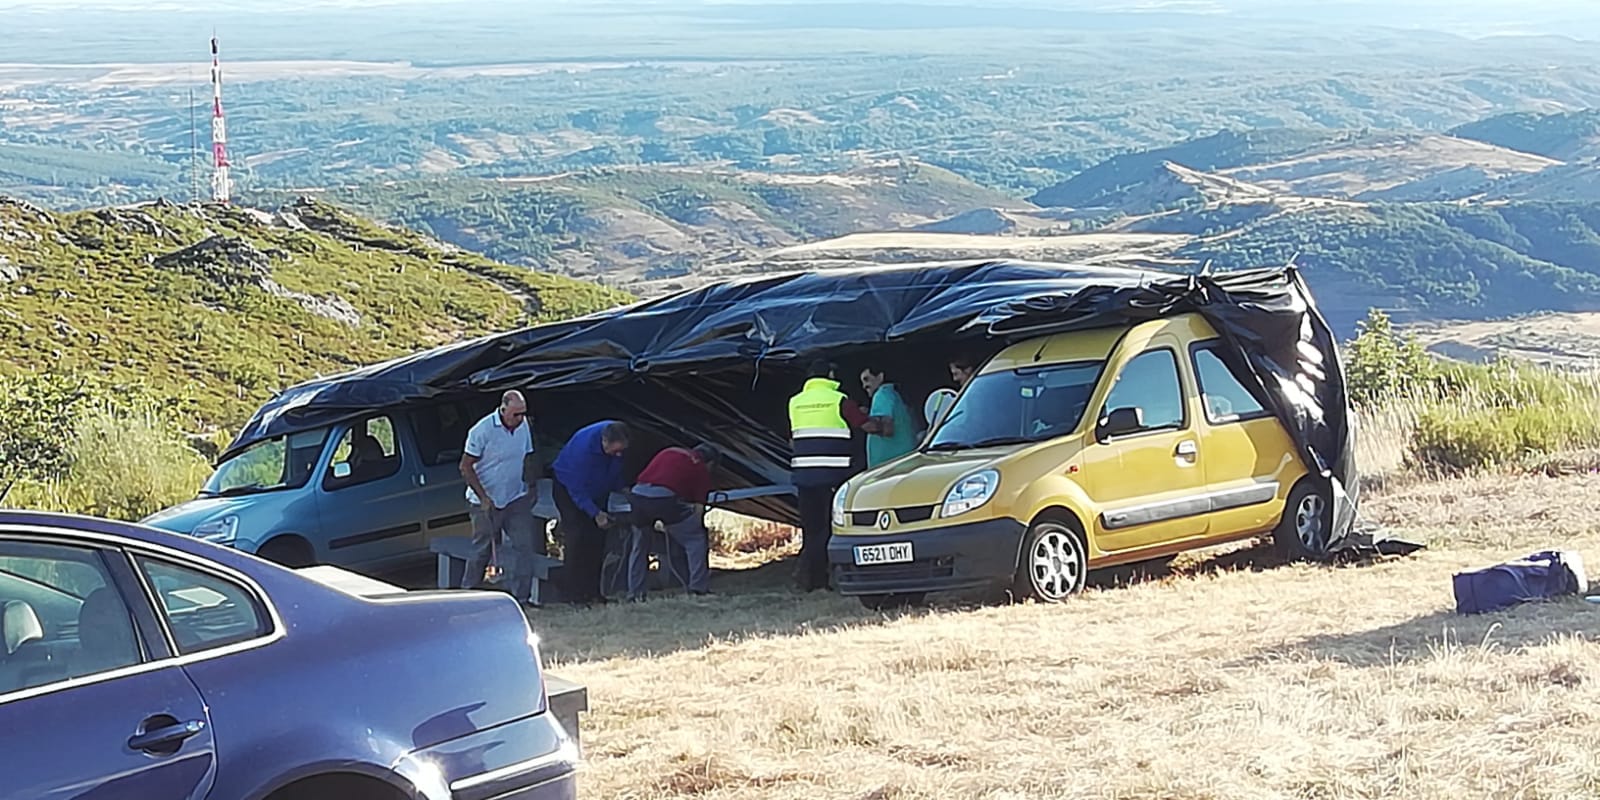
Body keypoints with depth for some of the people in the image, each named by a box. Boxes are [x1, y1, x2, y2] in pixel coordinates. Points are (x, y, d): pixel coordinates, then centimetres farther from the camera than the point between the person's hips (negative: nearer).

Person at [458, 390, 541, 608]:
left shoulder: (525, 426, 1)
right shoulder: (482, 430, -17)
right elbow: (466, 467, -12)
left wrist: (530, 487, 10)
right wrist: (483, 498, -16)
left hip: (516, 499, 5)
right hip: (486, 502, -5)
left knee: (524, 545, -5)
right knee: (482, 550, 5)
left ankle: (521, 597, 0)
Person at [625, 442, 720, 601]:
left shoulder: (669, 452, 30)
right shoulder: (701, 470, 17)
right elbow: (698, 508, 14)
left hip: (637, 493, 5)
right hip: (664, 497, -5)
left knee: (639, 546, 25)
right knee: (696, 540, 11)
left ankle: (634, 593, 25)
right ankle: (698, 588, 3)